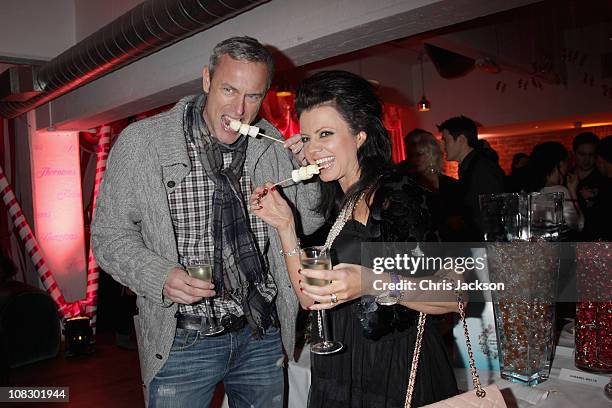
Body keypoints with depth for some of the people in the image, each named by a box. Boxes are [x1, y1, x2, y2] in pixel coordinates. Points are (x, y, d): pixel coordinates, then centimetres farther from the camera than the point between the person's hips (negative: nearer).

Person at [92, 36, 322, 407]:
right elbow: (110, 234, -5)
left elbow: (302, 224, 7)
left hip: (263, 334, 4)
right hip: (183, 339, -3)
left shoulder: (273, 145, 0)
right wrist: (159, 276, -22)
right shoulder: (141, 141, -10)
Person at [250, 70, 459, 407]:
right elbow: (309, 299, 3)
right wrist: (285, 227, -4)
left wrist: (373, 283, -32)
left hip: (396, 376, -6)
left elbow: (453, 297, -20)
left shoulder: (400, 197, -15)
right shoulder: (335, 206, 5)